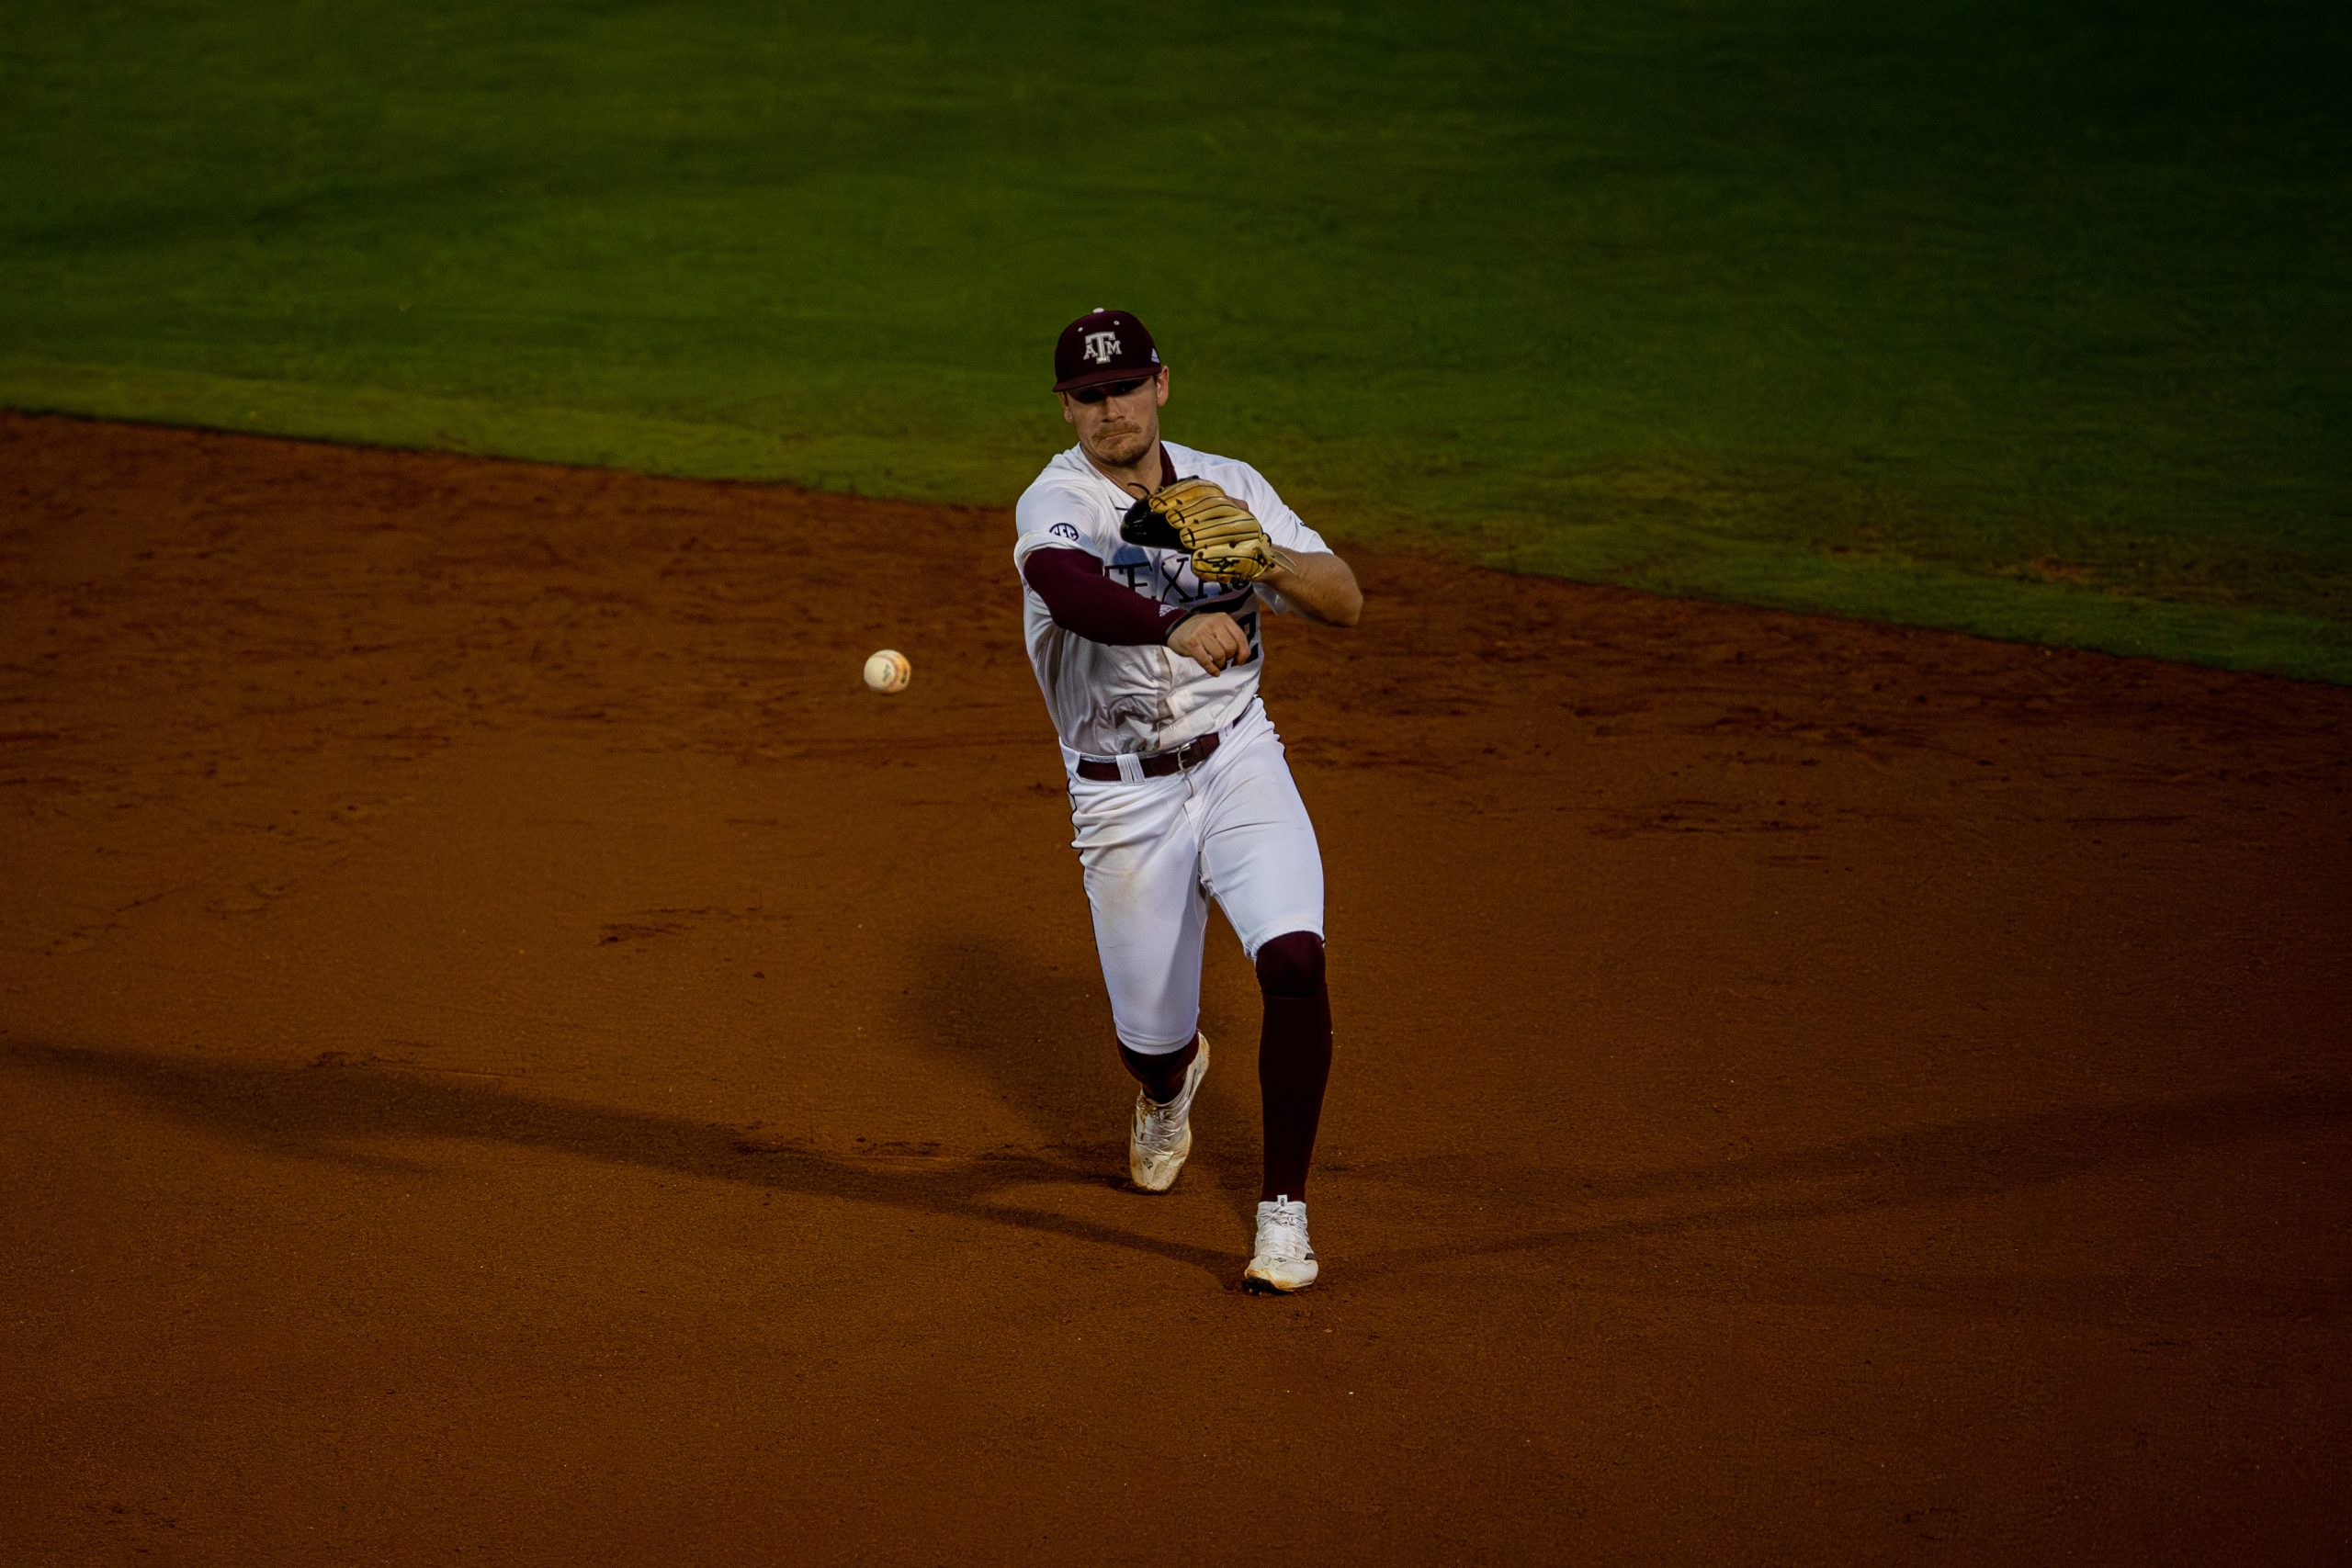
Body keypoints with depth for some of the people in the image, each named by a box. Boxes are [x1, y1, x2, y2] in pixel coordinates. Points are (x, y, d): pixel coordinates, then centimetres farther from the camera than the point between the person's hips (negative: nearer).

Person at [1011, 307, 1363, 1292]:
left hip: (1236, 763, 1)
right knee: (1150, 1035, 6)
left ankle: (1284, 1210, -9)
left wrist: (1268, 559, -28)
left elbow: (1345, 604, -6)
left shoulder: (1229, 488, 1)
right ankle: (1171, 1079, 48)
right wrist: (1176, 627, -56)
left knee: (1294, 957, -22)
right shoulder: (1056, 501, -12)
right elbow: (1066, 585, -37)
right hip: (1122, 797, -1)